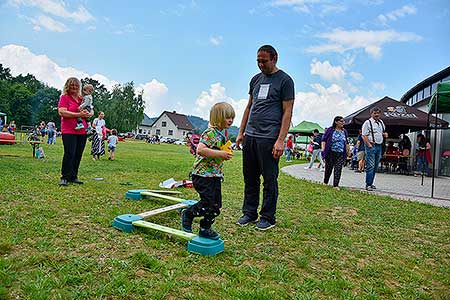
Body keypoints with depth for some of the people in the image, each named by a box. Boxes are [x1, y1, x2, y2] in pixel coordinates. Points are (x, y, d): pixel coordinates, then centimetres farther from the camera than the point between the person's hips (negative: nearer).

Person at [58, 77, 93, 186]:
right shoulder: (64, 97, 1)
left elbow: (91, 111, 23)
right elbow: (62, 112, -11)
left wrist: (88, 114, -2)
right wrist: (78, 114, -16)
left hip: (82, 131, 5)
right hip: (69, 131, -5)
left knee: (78, 155, 6)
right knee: (69, 154, -9)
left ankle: (73, 177, 16)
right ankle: (64, 177, 1)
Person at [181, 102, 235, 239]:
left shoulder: (221, 135, 15)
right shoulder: (210, 133, -15)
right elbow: (200, 150, -28)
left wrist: (226, 154, 11)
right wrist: (221, 154, -26)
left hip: (215, 175, 10)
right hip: (203, 175, -9)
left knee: (216, 204, 11)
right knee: (207, 203, -8)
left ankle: (205, 229, 24)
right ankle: (187, 214, 17)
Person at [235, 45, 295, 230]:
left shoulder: (285, 80, -1)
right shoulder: (256, 79, 18)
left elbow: (287, 112, -6)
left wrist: (280, 140, -15)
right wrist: (241, 132, 16)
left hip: (269, 137, -6)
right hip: (250, 136, 6)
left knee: (269, 179, 1)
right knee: (250, 178, 10)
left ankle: (268, 217, 13)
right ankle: (249, 213, 22)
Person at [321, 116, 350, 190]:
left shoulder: (345, 132, 13)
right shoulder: (330, 130, -1)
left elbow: (346, 143, 21)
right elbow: (324, 140, -2)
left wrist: (348, 150, 11)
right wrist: (323, 150, -11)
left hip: (341, 154, 3)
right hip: (331, 153, -3)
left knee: (338, 169, -5)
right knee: (328, 168, 6)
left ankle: (335, 185, -3)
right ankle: (325, 182, 26)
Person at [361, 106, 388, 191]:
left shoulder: (381, 122, 17)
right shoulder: (367, 122, -5)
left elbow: (383, 132, 32)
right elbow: (364, 136, -11)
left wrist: (385, 134, 8)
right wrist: (369, 145, -19)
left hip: (379, 146, 7)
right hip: (371, 146, -7)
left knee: (375, 166, 10)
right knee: (370, 166, -10)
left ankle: (371, 183, 18)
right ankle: (368, 185, -5)